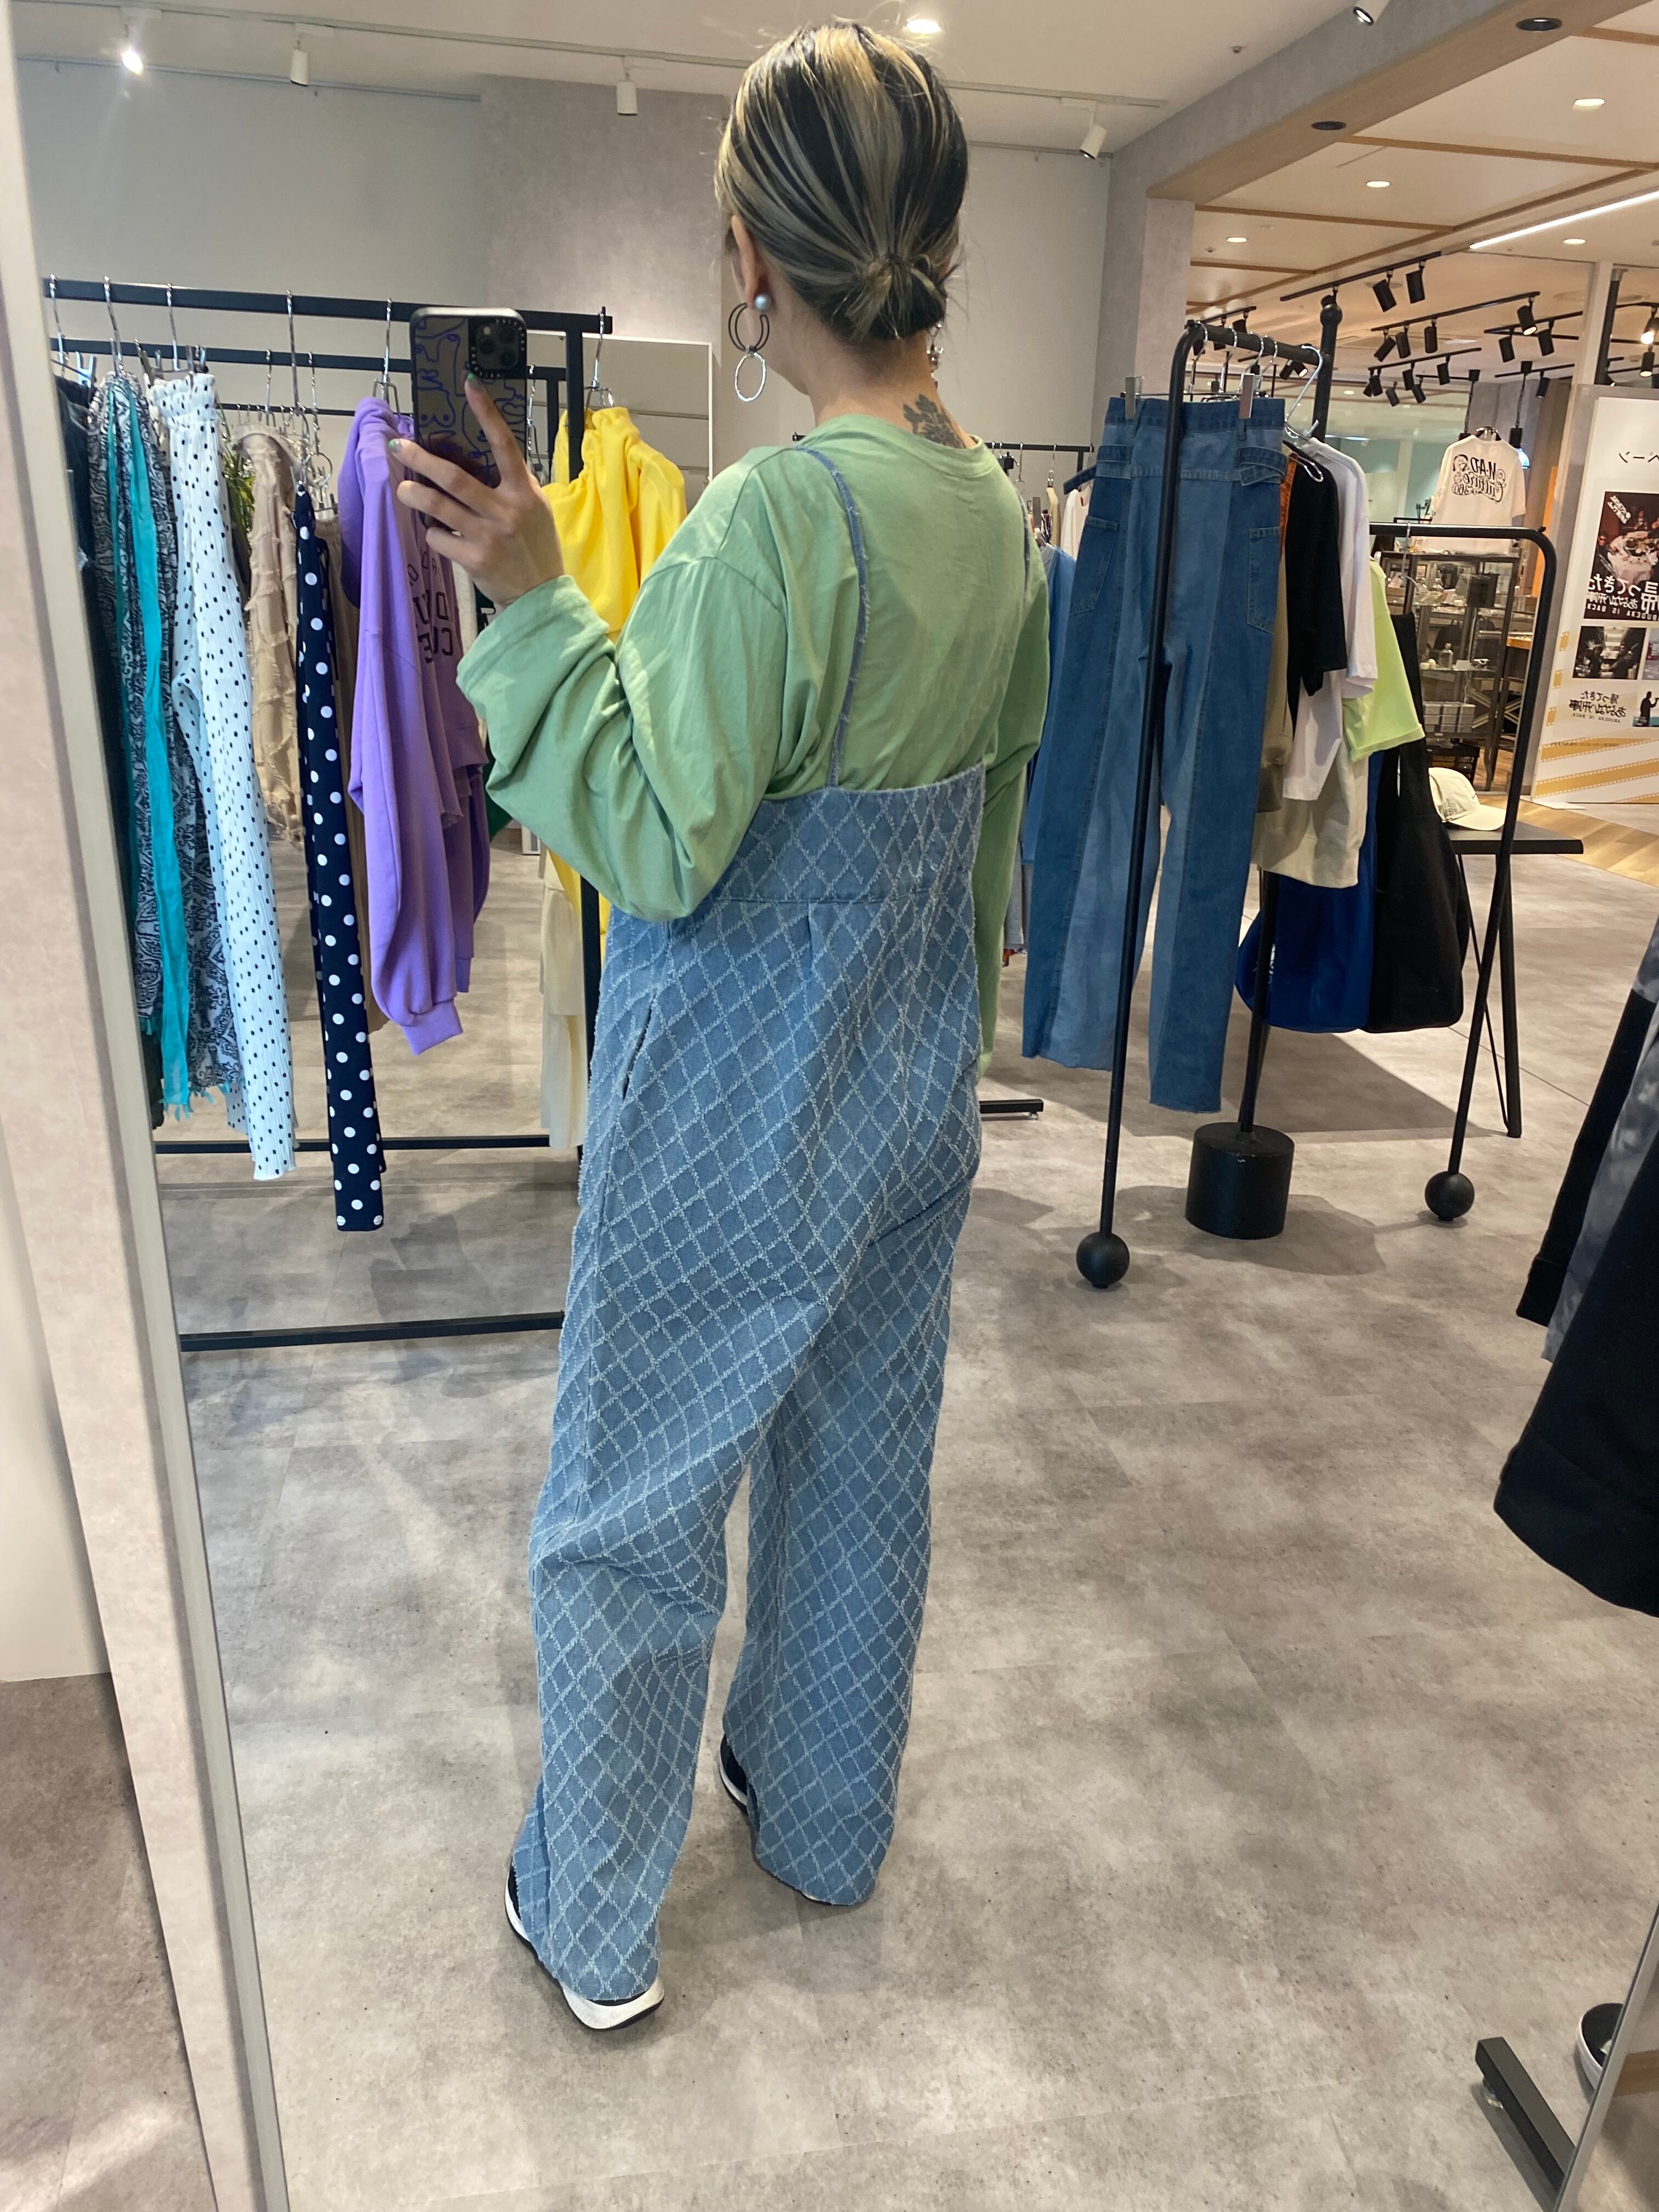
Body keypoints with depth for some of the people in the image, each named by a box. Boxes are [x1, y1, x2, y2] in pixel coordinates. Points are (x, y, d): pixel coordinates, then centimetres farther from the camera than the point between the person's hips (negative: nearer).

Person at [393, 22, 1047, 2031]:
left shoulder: (767, 521, -22)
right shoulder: (999, 516, 2)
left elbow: (660, 845, -21)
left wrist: (534, 606, -19)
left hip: (739, 1102, -7)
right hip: (919, 1074, 8)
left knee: (635, 1505, 12)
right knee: (864, 1460, 22)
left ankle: (594, 1926, 33)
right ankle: (823, 1820, 46)